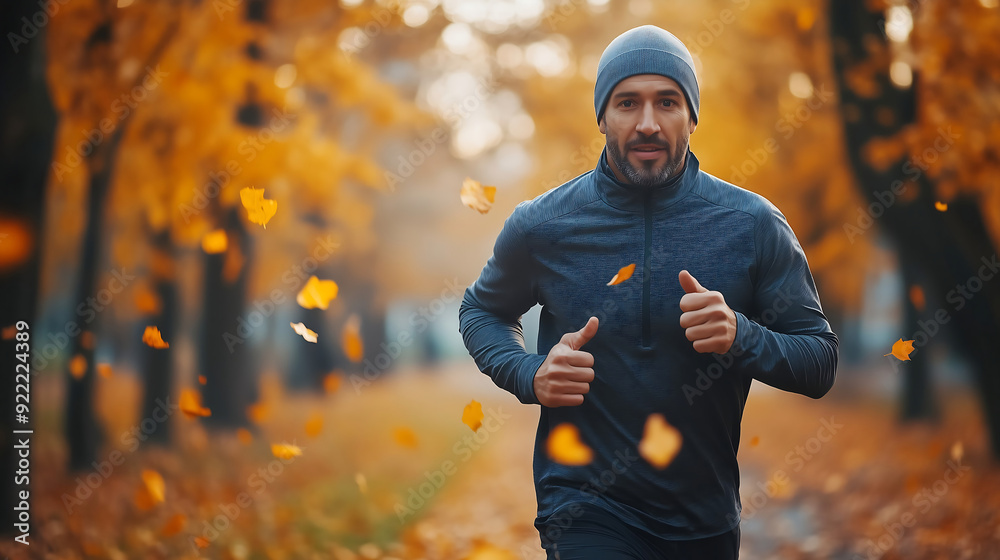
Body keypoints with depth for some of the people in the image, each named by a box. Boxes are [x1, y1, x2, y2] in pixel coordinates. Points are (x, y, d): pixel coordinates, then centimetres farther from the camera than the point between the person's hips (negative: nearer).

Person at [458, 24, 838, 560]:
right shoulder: (541, 225, -6)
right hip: (586, 510, -2)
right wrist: (528, 374, -8)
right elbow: (480, 310, 12)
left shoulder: (754, 225, -6)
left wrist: (742, 336, -22)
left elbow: (821, 364, -2)